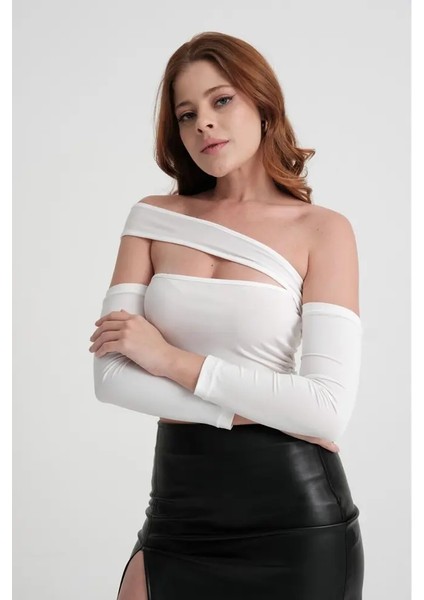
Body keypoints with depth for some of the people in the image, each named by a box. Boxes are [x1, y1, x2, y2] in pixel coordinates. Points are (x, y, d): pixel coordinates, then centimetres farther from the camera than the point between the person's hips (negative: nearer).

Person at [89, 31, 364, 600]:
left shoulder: (322, 229, -5)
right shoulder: (154, 218, 3)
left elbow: (330, 409, -15)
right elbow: (110, 374, -7)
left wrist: (171, 359, -14)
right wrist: (259, 409, -13)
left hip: (294, 514, -1)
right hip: (180, 502, 2)